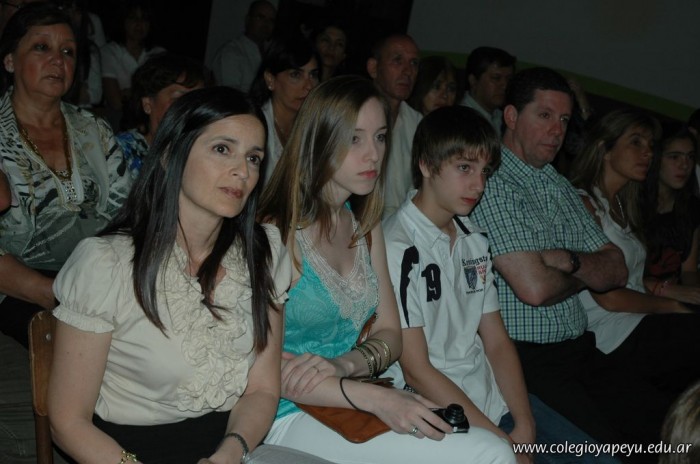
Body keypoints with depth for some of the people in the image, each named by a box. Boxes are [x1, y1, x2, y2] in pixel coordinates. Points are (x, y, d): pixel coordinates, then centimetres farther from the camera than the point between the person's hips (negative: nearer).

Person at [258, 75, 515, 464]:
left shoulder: (365, 224, 9)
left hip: (355, 405, 6)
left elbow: (389, 333, 9)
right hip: (293, 417, -6)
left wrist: (346, 364, -13)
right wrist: (375, 398, -22)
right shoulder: (278, 232, -13)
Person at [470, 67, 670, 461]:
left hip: (580, 351, 8)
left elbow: (617, 272, 12)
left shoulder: (561, 188, 18)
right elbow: (534, 287, -18)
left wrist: (570, 261, -10)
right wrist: (585, 274, 3)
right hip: (526, 359, -7)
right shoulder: (491, 183, -10)